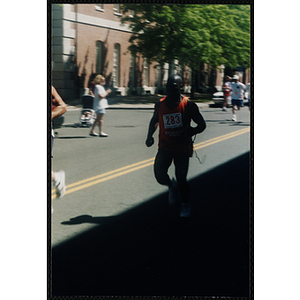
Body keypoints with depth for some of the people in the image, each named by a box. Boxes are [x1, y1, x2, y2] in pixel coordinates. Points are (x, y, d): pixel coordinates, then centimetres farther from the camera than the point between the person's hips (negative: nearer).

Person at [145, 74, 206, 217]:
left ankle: (186, 205, 19)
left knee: (181, 179, -7)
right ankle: (172, 186, 27)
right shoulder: (160, 104, 1)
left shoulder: (188, 105, -8)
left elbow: (202, 125, -4)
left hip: (183, 148, -3)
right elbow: (154, 120, 20)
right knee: (159, 175, -10)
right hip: (165, 147, 3)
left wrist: (191, 131, -23)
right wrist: (150, 136, 5)